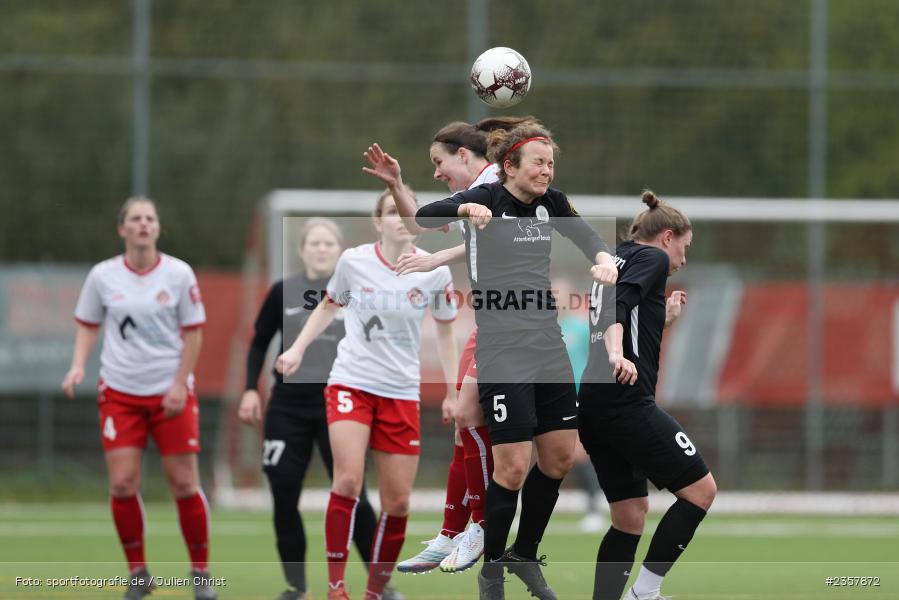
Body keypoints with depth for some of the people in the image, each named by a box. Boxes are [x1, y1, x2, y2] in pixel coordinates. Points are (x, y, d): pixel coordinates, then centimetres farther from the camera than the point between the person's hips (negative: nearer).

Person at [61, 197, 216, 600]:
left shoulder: (178, 274, -4)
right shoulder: (103, 276, 0)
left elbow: (193, 333, 0)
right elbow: (88, 325, 10)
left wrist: (180, 384, -8)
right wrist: (78, 366, -6)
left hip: (171, 390, -1)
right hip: (120, 392, 1)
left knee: (184, 482, -2)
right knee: (122, 483, -7)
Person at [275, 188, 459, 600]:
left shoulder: (434, 272, -4)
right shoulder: (353, 261, -5)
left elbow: (445, 330, 11)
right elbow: (329, 306, 14)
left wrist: (453, 392, 7)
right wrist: (298, 349, 4)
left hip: (401, 392, 2)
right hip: (350, 384, -2)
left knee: (397, 501, 0)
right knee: (348, 480, -21)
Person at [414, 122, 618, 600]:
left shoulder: (550, 202, 6)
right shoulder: (487, 199, -11)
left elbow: (582, 233, 16)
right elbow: (423, 217, -22)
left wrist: (603, 257, -8)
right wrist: (465, 208, -43)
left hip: (549, 347, 7)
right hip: (501, 353, -7)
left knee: (559, 457, 10)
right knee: (512, 467, -9)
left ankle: (525, 556, 27)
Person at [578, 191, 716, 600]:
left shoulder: (615, 262, 25)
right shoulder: (651, 259, 0)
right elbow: (620, 304, -20)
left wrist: (664, 319, 32)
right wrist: (617, 354, -34)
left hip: (592, 405, 9)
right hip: (626, 402, -9)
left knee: (630, 516, 11)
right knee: (700, 490, -1)